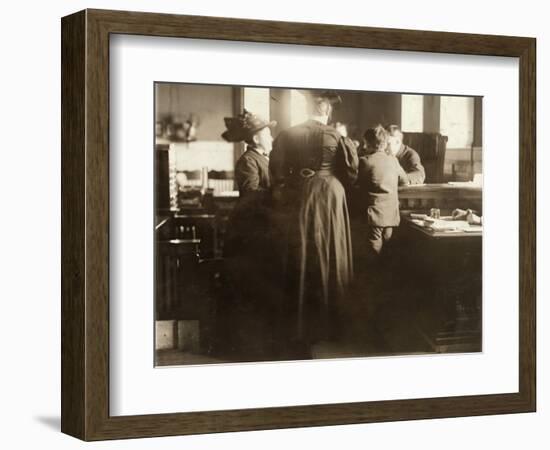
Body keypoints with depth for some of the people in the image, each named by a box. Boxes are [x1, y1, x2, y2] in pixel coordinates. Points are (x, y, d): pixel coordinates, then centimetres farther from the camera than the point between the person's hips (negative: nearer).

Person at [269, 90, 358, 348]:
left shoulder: (288, 136, -2)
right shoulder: (335, 137, -7)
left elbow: (277, 174, 0)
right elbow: (351, 174, -1)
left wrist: (282, 198, 15)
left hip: (297, 202, 2)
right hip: (329, 201, -2)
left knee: (299, 265, 10)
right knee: (328, 263, 9)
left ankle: (300, 329, 15)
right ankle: (326, 325, 16)